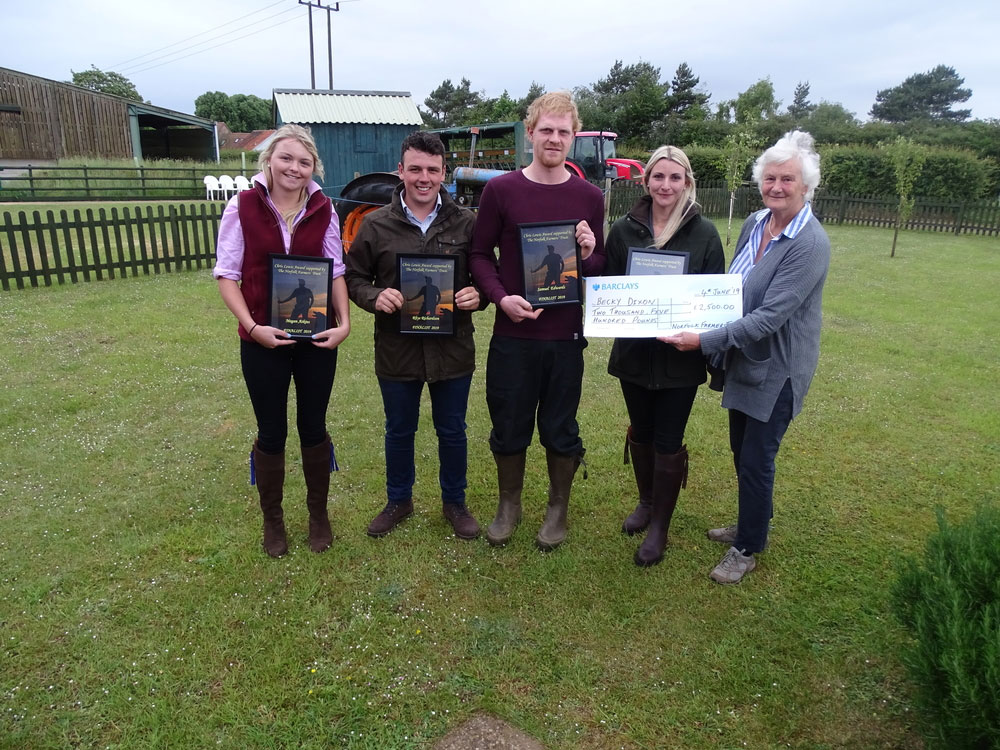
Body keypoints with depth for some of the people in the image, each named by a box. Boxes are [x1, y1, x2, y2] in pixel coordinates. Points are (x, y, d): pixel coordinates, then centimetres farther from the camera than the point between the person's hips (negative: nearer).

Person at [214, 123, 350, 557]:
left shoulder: (323, 211, 1)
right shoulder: (242, 208, -5)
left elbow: (336, 272, 4)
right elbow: (226, 275, -4)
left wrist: (344, 322, -10)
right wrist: (253, 327, -16)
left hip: (317, 339, 2)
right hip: (263, 342, -1)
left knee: (314, 428, 13)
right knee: (272, 433, 11)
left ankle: (319, 514, 32)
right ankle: (272, 520, 31)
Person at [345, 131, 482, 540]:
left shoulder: (466, 223, -2)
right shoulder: (376, 225, -2)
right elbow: (354, 278, 4)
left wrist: (477, 295, -16)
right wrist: (375, 297, -16)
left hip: (452, 349, 0)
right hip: (397, 349, 1)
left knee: (452, 431, 14)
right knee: (399, 431, 17)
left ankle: (454, 502, 36)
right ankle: (398, 499, 40)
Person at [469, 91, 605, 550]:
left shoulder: (589, 197, 3)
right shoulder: (500, 190, -1)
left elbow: (603, 267, 9)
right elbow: (480, 255, 3)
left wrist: (590, 254, -14)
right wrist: (501, 297, -14)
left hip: (566, 334, 1)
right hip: (512, 332, 0)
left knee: (561, 430, 11)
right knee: (509, 426, 11)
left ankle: (558, 508, 33)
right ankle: (509, 504, 34)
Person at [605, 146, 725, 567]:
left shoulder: (704, 233, -4)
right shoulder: (624, 229, 0)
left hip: (680, 355, -2)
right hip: (634, 352, 2)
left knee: (668, 443, 5)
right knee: (640, 433, 17)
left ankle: (659, 527, 24)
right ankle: (646, 501, 42)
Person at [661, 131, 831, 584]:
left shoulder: (810, 244, -22)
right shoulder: (754, 224, 1)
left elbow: (769, 317, -27)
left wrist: (705, 341, -28)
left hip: (777, 369, -7)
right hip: (744, 360, 7)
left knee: (756, 460, 4)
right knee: (741, 452, 19)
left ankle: (747, 549, 25)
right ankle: (752, 525, 42)